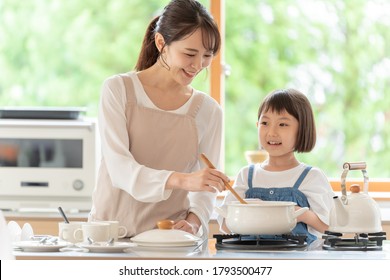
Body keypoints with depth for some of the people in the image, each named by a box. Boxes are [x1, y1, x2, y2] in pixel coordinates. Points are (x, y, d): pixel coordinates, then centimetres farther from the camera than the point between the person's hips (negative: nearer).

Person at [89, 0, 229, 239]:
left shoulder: (209, 111, 9)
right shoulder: (119, 90, 0)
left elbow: (204, 190, 9)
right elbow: (119, 169, -11)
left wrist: (193, 221, -13)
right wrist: (181, 180, -25)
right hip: (113, 234, -3)